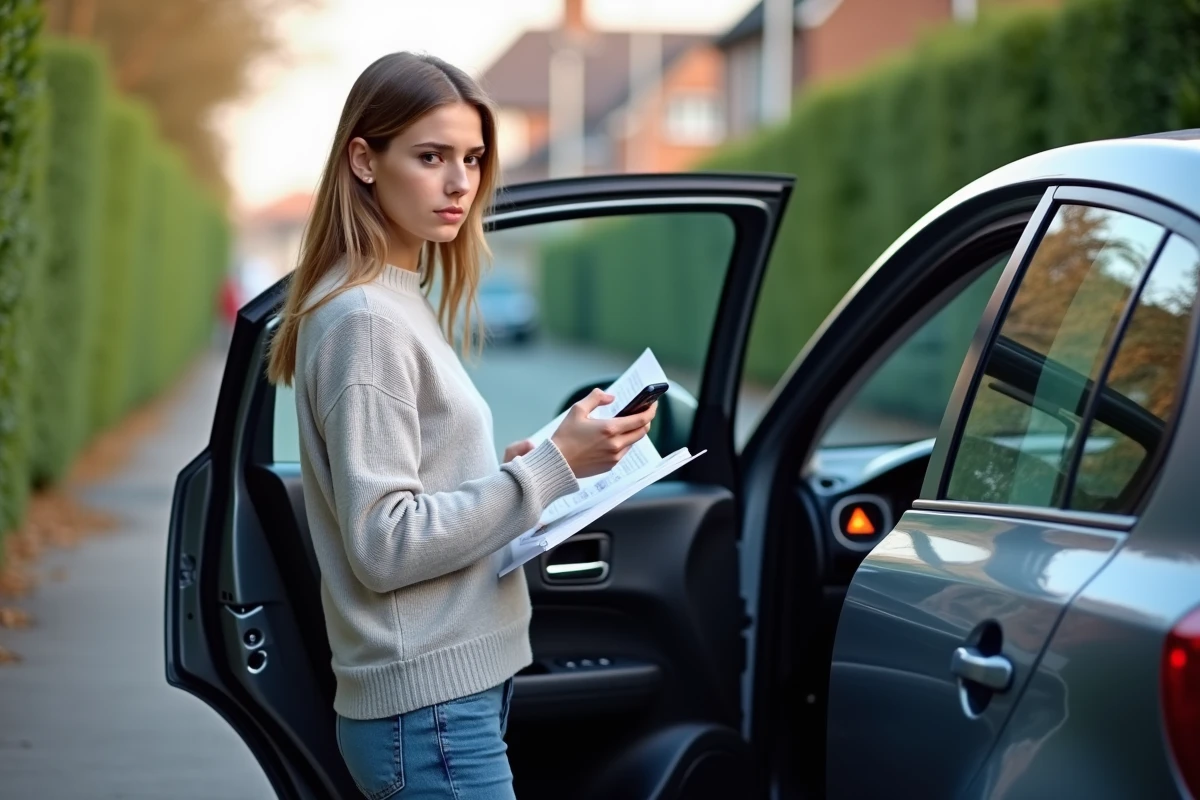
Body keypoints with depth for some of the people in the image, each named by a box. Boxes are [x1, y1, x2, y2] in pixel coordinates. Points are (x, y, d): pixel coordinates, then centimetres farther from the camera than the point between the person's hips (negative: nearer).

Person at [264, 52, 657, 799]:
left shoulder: (403, 303, 13)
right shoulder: (364, 317, -15)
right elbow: (384, 545, -20)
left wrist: (513, 471, 2)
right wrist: (550, 469, -19)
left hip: (455, 693, 9)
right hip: (431, 710, -9)